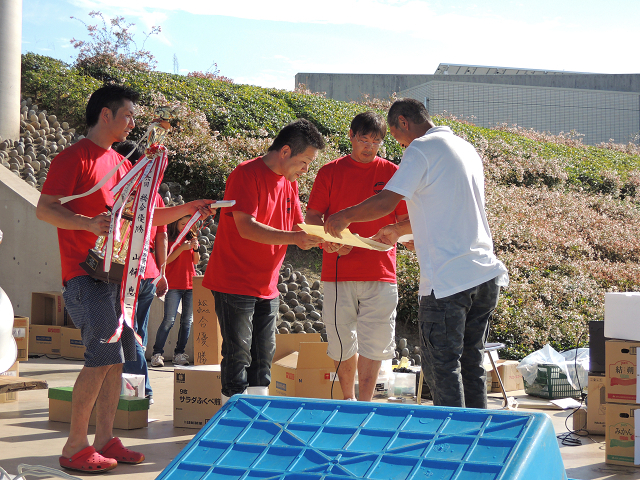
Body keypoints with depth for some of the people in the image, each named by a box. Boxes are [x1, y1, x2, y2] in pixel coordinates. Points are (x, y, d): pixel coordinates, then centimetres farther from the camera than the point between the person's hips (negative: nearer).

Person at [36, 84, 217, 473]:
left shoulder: (121, 163, 20)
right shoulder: (74, 157, -7)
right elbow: (44, 208, -14)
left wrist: (188, 208, 15)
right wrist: (89, 223, -29)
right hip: (87, 274, -9)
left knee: (118, 356, 7)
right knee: (103, 355, -14)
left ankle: (104, 440, 14)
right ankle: (75, 448, -8)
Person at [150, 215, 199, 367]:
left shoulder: (190, 237, 14)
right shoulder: (169, 239, 0)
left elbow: (196, 261, 10)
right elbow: (166, 260, -10)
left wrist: (196, 248, -9)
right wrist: (182, 248, -18)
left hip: (190, 284, 5)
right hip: (174, 285, -5)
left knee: (187, 320, 3)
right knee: (169, 320, -10)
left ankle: (179, 353, 10)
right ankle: (157, 353, -5)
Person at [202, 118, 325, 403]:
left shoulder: (289, 182, 13)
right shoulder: (246, 174, -14)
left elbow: (298, 231, 15)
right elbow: (246, 228, -24)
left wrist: (323, 240, -5)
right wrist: (294, 237, -29)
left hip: (267, 288, 8)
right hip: (234, 283, -8)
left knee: (263, 357, 9)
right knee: (238, 355, -7)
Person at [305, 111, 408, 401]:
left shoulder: (391, 173, 7)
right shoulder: (330, 172, 7)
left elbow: (407, 221, 8)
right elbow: (312, 218, 5)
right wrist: (331, 241, -14)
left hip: (380, 273, 0)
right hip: (337, 272, 0)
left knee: (373, 343, -3)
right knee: (341, 341, 6)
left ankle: (365, 404, 5)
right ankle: (348, 400, 23)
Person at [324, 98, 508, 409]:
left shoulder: (421, 149, -7)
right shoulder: (467, 148, 19)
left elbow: (386, 202, -14)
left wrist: (344, 217, 2)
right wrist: (399, 230, 39)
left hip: (447, 281, -8)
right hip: (486, 275, 8)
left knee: (442, 369, -3)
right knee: (471, 365, 14)